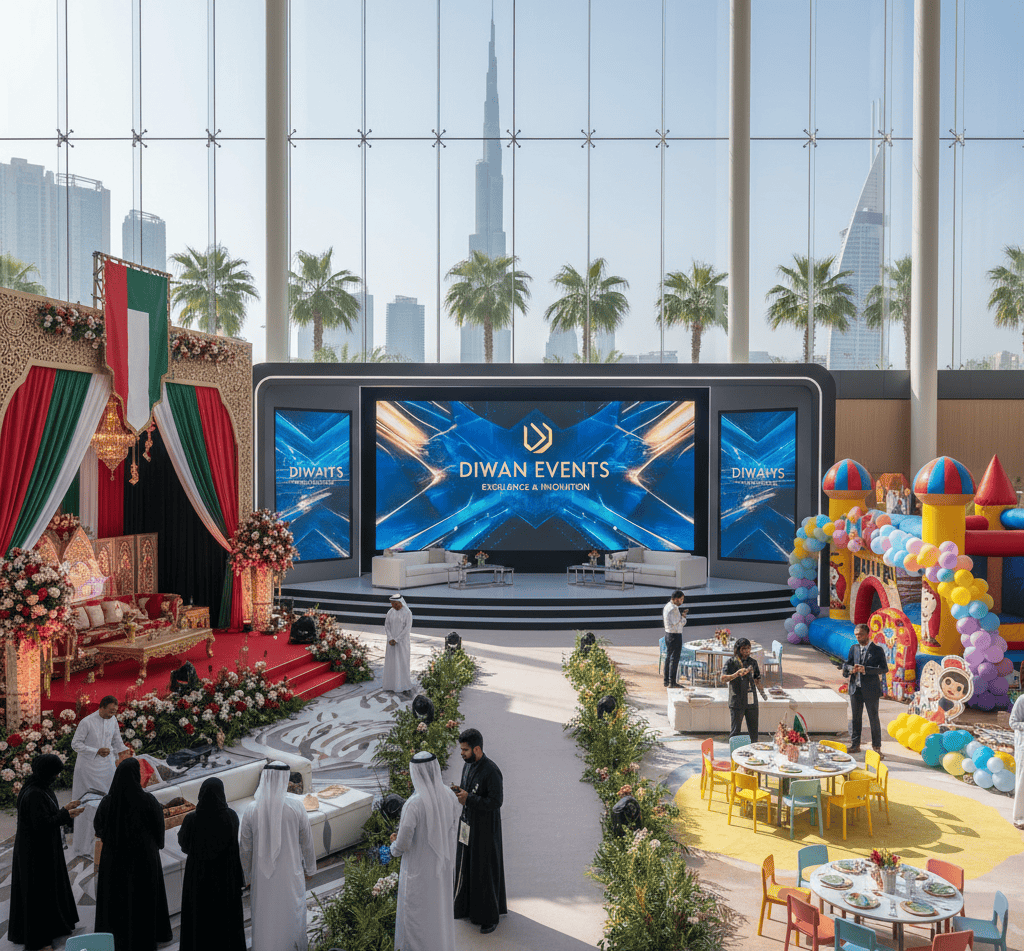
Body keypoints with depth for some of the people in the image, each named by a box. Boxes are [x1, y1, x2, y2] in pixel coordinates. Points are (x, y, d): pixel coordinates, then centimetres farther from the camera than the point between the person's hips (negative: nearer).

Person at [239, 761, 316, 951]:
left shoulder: (251, 810, -15)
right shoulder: (296, 806, -18)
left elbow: (245, 848, -4)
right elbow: (307, 842, -7)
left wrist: (249, 875, 12)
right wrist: (310, 868, 10)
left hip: (263, 877, 1)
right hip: (290, 875, -1)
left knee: (264, 916, 18)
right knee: (292, 915, 20)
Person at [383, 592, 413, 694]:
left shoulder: (407, 613, -11)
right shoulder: (390, 612, 4)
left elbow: (407, 629, -15)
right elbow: (386, 626, 2)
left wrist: (396, 640, -17)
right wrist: (390, 639, -12)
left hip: (402, 641, -5)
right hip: (392, 641, 5)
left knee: (402, 662, -1)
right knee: (391, 662, 7)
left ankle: (403, 686, 9)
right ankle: (392, 684, 17)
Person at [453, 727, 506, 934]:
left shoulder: (491, 771, -26)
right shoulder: (468, 764, 0)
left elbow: (496, 802, -25)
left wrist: (468, 798, -25)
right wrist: (458, 791, -8)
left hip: (485, 828, -8)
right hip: (468, 824, 8)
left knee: (485, 870, 5)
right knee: (466, 864, 19)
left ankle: (490, 916, 22)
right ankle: (469, 905, 39)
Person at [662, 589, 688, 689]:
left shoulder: (667, 606, 12)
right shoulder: (674, 609, -19)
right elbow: (678, 624, -18)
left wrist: (681, 616, 9)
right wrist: (683, 617, -1)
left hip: (668, 634, 10)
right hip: (675, 635, -10)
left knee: (668, 657, 14)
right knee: (674, 658, -5)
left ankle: (666, 681, 19)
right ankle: (672, 682, -4)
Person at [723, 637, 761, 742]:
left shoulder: (753, 662, 12)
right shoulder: (731, 662, -2)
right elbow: (723, 678, -15)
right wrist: (736, 675, -28)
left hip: (751, 701, 4)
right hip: (737, 702, -4)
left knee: (753, 731, 9)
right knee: (735, 731, 1)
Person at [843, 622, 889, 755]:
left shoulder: (877, 650, -4)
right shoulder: (854, 648, 10)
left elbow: (884, 668, -12)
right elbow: (846, 664, 12)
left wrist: (865, 669, -22)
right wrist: (851, 669, -12)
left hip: (871, 689, -4)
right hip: (855, 689, 4)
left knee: (874, 718, 4)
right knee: (856, 718, 9)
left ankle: (876, 747, 14)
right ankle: (855, 745, 18)